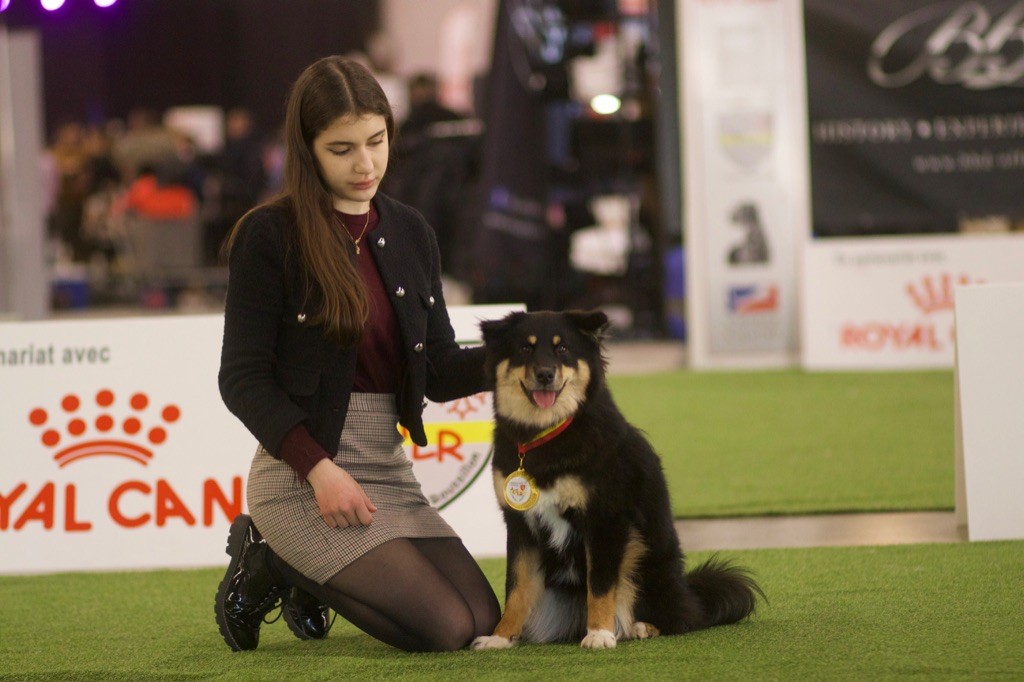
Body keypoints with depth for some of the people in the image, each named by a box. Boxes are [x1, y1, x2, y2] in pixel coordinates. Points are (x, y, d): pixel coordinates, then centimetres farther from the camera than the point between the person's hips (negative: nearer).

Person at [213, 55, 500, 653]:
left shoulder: (410, 234, 9)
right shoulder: (270, 236, -9)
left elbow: (440, 372, 9)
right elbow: (243, 379, -10)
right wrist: (319, 469, -21)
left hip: (387, 468, 7)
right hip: (301, 471, -7)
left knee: (484, 622, -4)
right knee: (443, 627, -19)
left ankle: (303, 575, 16)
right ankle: (267, 562, 4)